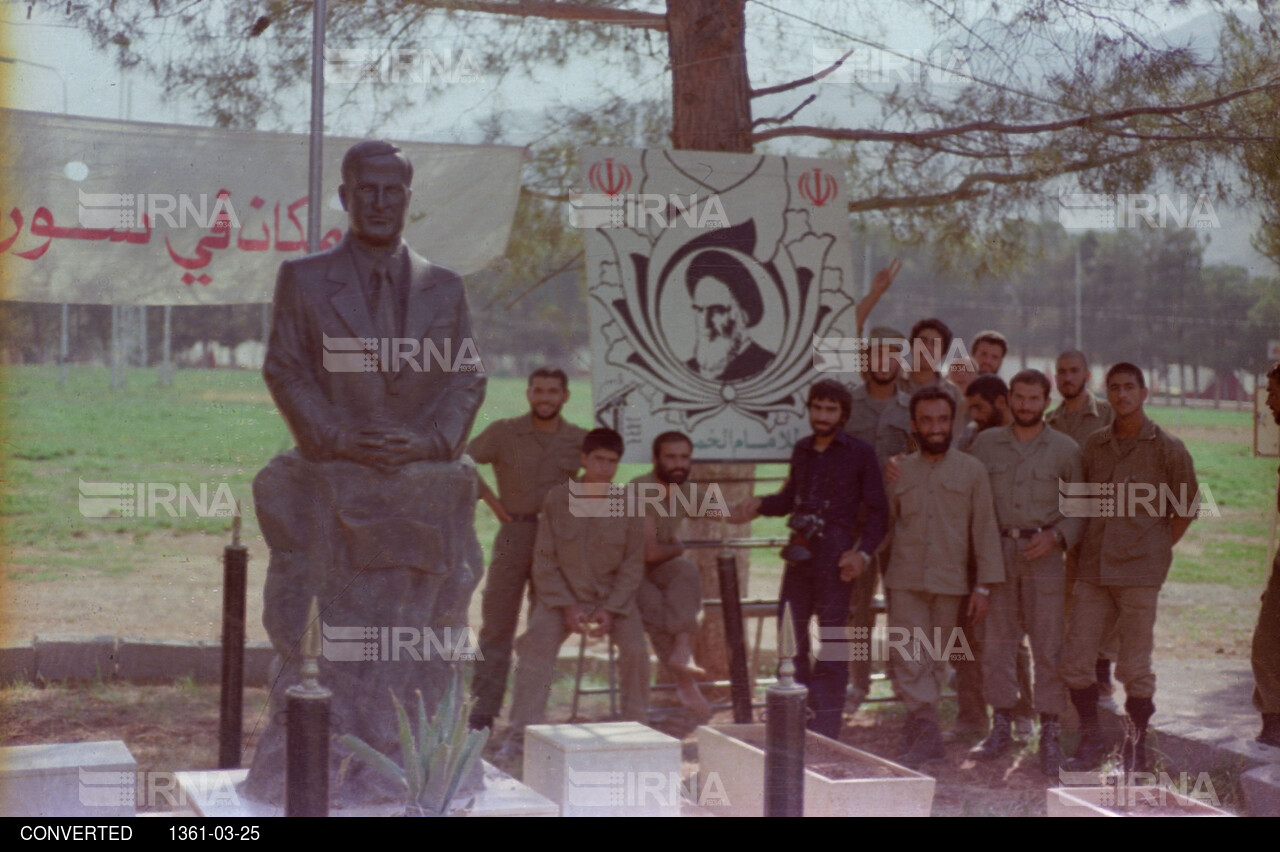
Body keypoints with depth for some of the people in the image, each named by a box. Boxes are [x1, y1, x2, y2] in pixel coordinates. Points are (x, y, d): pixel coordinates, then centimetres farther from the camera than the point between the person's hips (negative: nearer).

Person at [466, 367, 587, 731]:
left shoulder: (579, 440, 5)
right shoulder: (504, 433, 0)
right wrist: (490, 500, -2)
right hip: (514, 534, -1)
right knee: (497, 622, -2)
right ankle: (483, 708, 4)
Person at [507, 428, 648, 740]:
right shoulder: (557, 499, -7)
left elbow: (632, 565, -1)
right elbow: (544, 561, -5)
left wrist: (610, 609, -13)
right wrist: (567, 607, -14)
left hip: (612, 596, 1)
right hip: (560, 595, -1)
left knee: (635, 646, -22)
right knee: (537, 642, -24)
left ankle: (636, 726, -2)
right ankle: (521, 733, -19)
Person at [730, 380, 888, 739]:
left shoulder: (860, 453, -2)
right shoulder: (802, 450, 13)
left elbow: (877, 510, 0)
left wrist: (864, 552, -12)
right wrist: (758, 504, 7)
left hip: (835, 553, -5)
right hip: (800, 549, 5)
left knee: (832, 639, -3)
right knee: (791, 634, 6)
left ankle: (827, 728, 3)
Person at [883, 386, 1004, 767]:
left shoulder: (971, 470, 3)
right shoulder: (900, 471, 9)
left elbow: (985, 529, 2)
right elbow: (886, 524, 16)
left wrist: (984, 585, -3)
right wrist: (881, 574, 15)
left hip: (950, 582, -1)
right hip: (905, 580, 1)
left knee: (935, 660, 5)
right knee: (909, 657, -9)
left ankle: (917, 724, 13)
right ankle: (927, 732, -10)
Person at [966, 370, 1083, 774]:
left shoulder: (1065, 449, 3)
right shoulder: (985, 443, 8)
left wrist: (1056, 535, -10)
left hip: (1043, 554, -2)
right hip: (996, 551, 2)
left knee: (1049, 646, -2)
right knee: (996, 642, 3)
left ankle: (1049, 734, 4)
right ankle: (1001, 727, 13)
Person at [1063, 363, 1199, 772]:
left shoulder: (1167, 448, -1)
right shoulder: (1094, 446, 10)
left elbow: (1187, 508, 5)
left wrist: (1158, 549, 2)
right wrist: (1083, 546, 11)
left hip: (1140, 571, -4)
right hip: (1093, 570, 4)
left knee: (1134, 667, 0)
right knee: (1076, 661, 2)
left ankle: (1136, 748, 15)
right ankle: (1091, 740, 19)